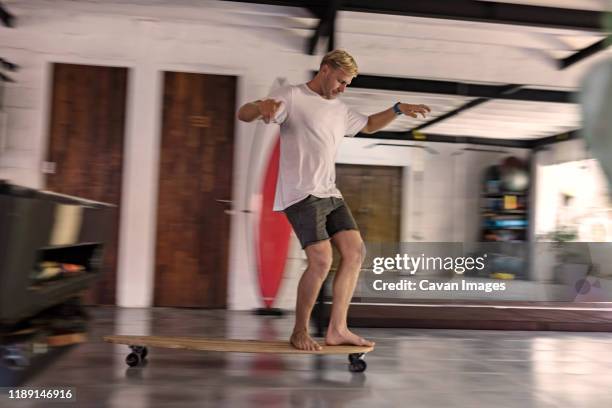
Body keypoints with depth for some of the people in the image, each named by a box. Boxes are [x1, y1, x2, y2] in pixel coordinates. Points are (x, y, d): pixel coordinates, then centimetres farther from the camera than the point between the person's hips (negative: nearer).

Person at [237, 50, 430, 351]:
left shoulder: (340, 110, 21)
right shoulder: (292, 97, -2)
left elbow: (369, 125, 39)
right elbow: (243, 114, -11)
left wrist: (398, 110, 23)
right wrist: (262, 105, -35)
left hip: (330, 194, 9)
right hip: (300, 194, -8)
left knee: (355, 251, 1)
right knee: (321, 260, -17)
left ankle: (337, 329, 8)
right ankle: (300, 332, 3)